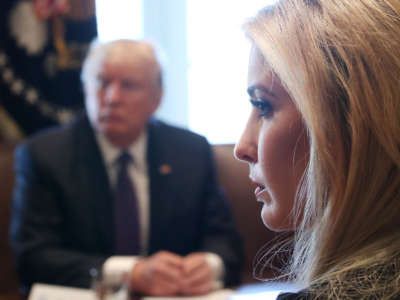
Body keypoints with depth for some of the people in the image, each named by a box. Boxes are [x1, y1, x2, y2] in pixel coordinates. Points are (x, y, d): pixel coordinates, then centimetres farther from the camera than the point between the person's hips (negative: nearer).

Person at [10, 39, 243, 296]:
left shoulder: (193, 152, 5)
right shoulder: (41, 155, -4)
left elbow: (224, 240, 4)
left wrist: (210, 265, -19)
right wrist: (132, 273, -24)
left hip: (179, 294, 2)